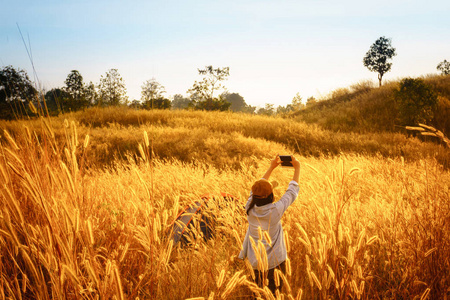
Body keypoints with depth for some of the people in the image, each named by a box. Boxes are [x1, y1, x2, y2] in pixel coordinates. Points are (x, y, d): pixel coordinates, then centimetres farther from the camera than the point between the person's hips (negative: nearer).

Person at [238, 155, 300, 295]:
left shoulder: (250, 208, -16)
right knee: (276, 290, 16)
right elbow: (292, 192, -12)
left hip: (256, 259, 3)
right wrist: (297, 168, -1)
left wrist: (271, 167, 8)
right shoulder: (275, 210, -26)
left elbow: (258, 188, 1)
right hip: (275, 260, -3)